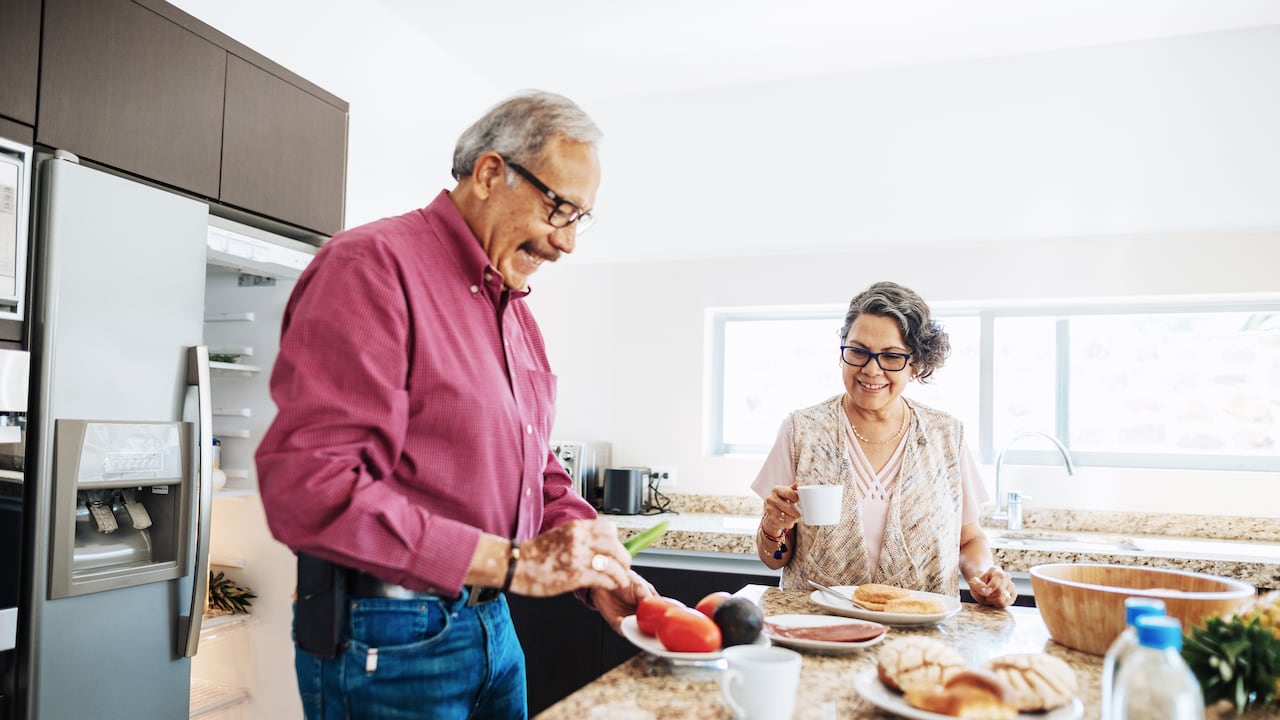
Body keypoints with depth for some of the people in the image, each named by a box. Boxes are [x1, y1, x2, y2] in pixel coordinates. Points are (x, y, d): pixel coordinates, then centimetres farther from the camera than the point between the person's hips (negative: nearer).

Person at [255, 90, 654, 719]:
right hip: (386, 640, -8)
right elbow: (306, 489, -27)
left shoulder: (517, 310, 12)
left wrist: (597, 573, 0)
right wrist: (510, 562, -26)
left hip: (492, 622, 9)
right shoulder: (372, 267, -17)